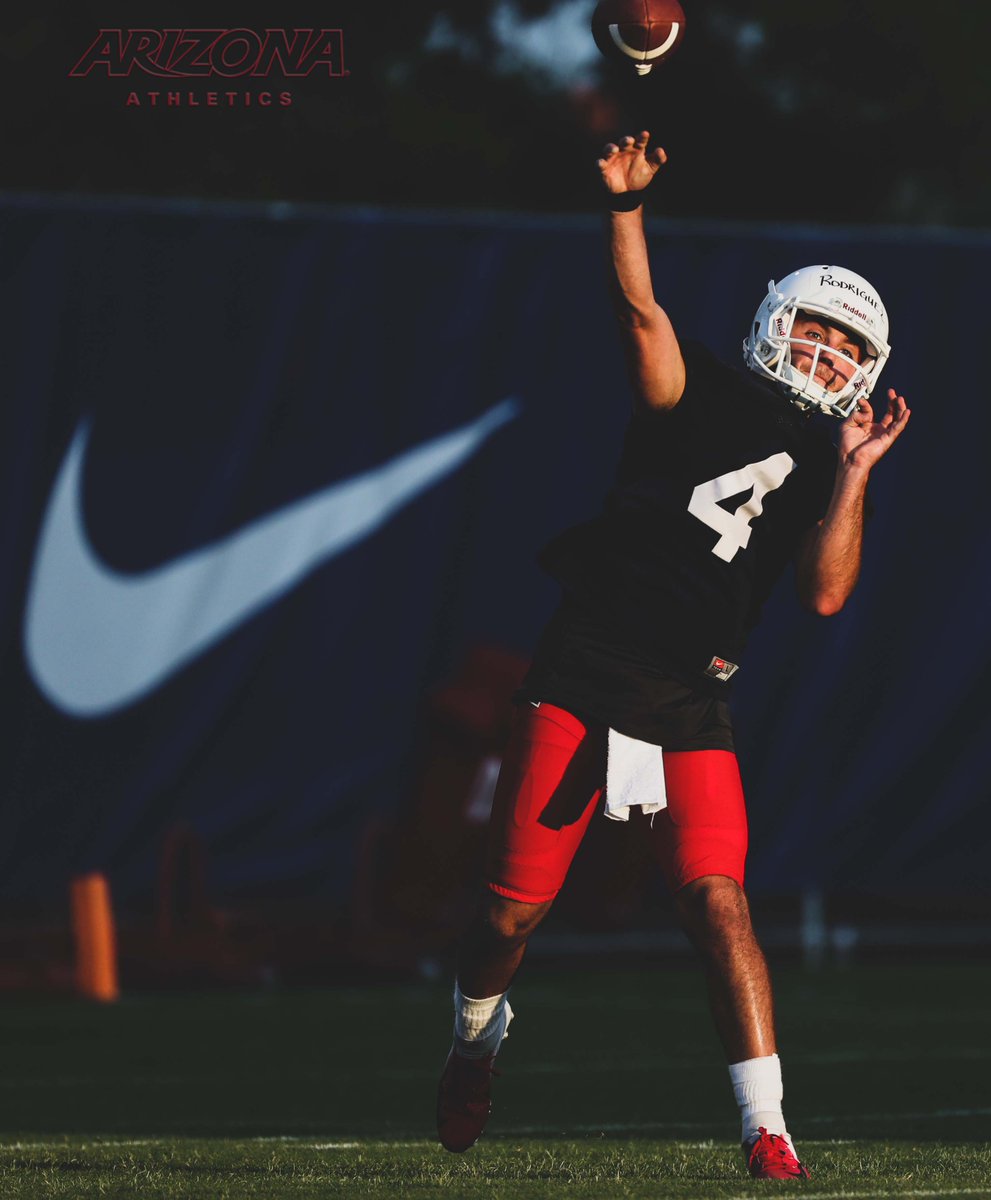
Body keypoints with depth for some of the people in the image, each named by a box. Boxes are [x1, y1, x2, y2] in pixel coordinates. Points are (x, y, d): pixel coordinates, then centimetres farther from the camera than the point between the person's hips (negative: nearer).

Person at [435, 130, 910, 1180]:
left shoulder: (826, 475, 11)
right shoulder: (707, 401, 3)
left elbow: (824, 593, -5)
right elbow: (641, 314, -15)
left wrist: (856, 472, -7)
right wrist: (627, 207, -29)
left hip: (688, 712, 2)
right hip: (581, 683, -2)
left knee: (718, 904, -15)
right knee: (512, 913, 0)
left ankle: (766, 1133, -16)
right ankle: (475, 1044, 32)